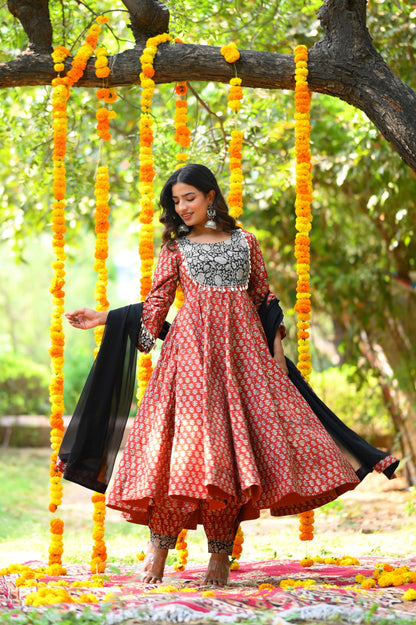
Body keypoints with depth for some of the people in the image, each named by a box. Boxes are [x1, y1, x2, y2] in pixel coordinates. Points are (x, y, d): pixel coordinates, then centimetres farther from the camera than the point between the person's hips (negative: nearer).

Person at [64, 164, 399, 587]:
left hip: (241, 346, 1)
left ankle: (221, 554, -4)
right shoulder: (175, 247, 11)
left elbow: (263, 297, 17)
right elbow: (157, 302, 8)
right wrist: (107, 319, -1)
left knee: (237, 439, -7)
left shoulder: (245, 241, 14)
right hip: (191, 346, -1)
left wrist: (276, 348, 10)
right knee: (187, 437, -14)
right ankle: (160, 542, -7)